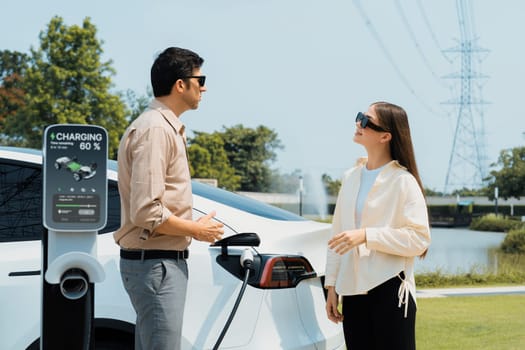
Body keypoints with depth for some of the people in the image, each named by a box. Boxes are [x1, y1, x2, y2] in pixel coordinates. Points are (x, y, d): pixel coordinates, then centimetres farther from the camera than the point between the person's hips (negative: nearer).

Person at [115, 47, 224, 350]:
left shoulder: (167, 127, 16)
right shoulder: (155, 130, -17)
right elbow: (146, 212, -24)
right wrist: (197, 230, -12)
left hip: (164, 261, 10)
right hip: (155, 264, -10)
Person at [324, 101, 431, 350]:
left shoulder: (403, 181, -6)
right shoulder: (351, 177, 12)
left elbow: (419, 239, -14)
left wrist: (366, 235, -21)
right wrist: (331, 285, 10)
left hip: (390, 291, -6)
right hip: (354, 292, 6)